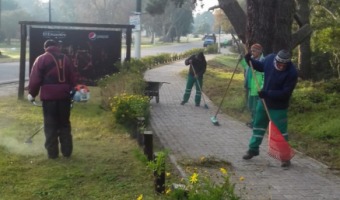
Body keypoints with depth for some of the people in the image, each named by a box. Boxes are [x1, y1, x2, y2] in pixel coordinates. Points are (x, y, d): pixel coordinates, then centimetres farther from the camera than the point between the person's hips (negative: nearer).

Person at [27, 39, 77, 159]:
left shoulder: (42, 59, 0)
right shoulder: (65, 59, 14)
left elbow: (35, 78, -4)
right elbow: (72, 79, 16)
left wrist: (32, 93, 8)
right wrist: (70, 92, 26)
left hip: (49, 96, -4)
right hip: (64, 96, 4)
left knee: (50, 125, 2)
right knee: (64, 124, 13)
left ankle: (52, 152, 3)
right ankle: (67, 151, 14)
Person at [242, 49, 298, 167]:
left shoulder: (292, 73, -28)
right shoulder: (270, 59, -13)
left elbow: (285, 93, -26)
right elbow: (261, 66, 10)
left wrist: (267, 93, -31)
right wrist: (250, 60, -7)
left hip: (279, 106, -5)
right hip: (264, 100, 5)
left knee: (280, 131, 0)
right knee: (258, 125, 17)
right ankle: (253, 149, 33)